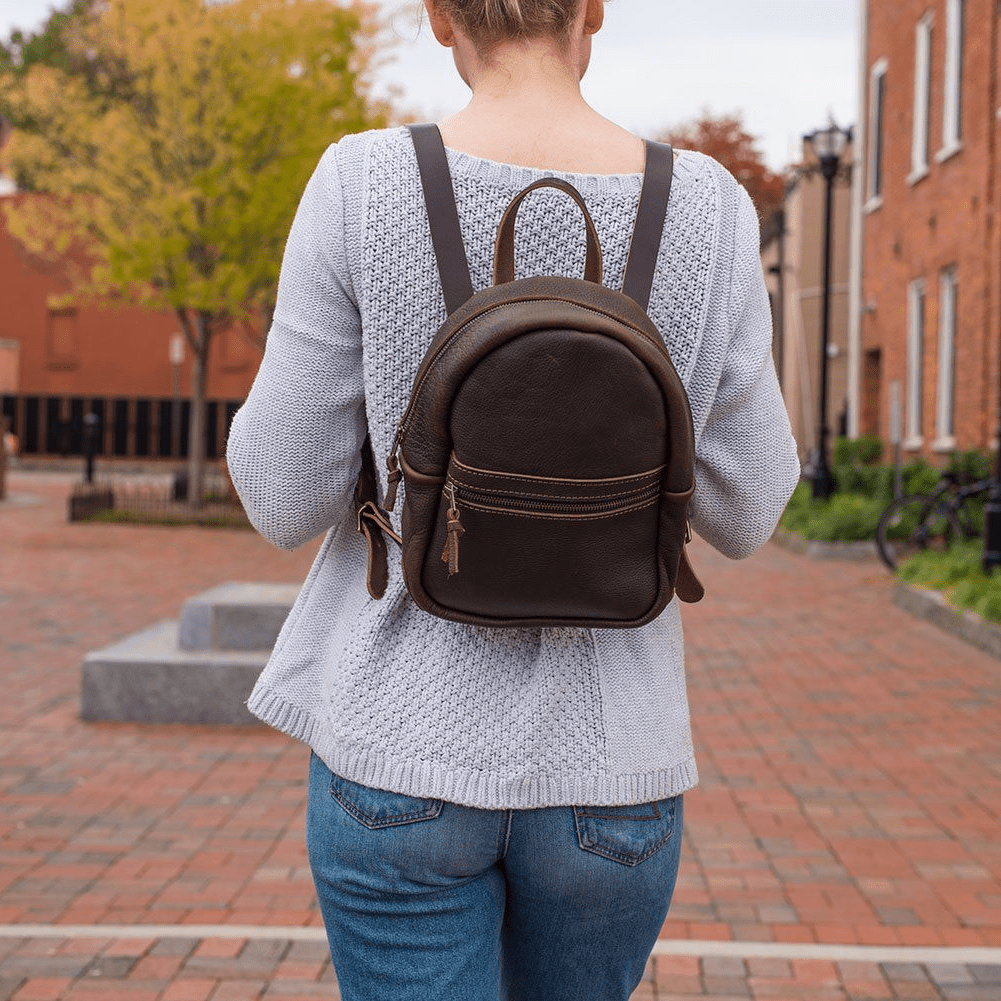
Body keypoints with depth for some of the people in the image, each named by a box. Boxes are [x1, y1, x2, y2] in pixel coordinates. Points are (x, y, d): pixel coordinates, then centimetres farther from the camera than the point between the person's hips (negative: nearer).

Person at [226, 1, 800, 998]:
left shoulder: (360, 186, -12)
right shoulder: (706, 207, -8)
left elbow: (284, 499, -7)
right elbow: (742, 514, 0)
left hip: (404, 753, -2)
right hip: (603, 767, 2)